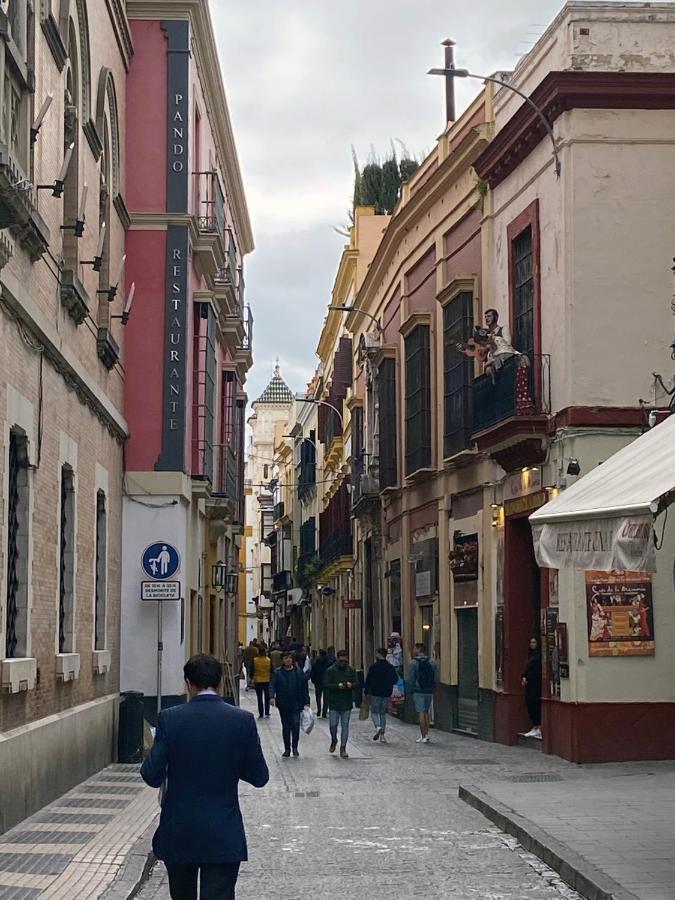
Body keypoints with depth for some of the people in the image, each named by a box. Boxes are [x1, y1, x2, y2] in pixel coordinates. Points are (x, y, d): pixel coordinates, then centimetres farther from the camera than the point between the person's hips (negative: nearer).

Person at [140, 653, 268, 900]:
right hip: (223, 836, -1)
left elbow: (152, 777, -8)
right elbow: (259, 777, -1)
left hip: (178, 834, 1)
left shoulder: (170, 718, -9)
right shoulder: (243, 720, -7)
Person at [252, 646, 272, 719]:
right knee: (267, 698, 13)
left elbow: (252, 671, -4)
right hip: (267, 681, 1)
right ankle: (267, 713, 14)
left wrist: (252, 678, 10)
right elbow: (271, 671, -2)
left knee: (259, 698, 6)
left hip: (257, 681, -1)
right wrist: (271, 679, 11)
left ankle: (261, 714, 6)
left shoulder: (255, 660, -10)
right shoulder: (269, 660, -9)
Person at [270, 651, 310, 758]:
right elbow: (273, 686, -4)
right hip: (283, 704, 1)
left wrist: (306, 702, 1)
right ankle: (287, 749, 17)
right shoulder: (277, 673, 2)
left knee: (295, 724, -11)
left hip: (296, 704, -1)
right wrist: (272, 697, -22)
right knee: (285, 727, 8)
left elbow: (304, 687, 5)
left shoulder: (298, 672, 2)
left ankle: (295, 747, 3)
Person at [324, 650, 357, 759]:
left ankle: (343, 748, 7)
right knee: (333, 725, 1)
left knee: (345, 725, 2)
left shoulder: (351, 671, 6)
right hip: (334, 703, -2)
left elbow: (357, 684, 6)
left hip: (347, 703, 2)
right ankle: (334, 740, 31)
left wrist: (351, 685, -17)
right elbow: (326, 685, -9)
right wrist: (338, 686, -24)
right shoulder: (331, 671, -3)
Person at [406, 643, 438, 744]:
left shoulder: (414, 663, -8)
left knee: (421, 713, -2)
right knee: (426, 713, 14)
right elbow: (436, 679, 4)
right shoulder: (432, 663, 4)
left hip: (418, 692, -4)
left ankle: (423, 736, -3)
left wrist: (411, 690, 3)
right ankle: (426, 735, 14)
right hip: (429, 692, 4)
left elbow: (410, 679, -9)